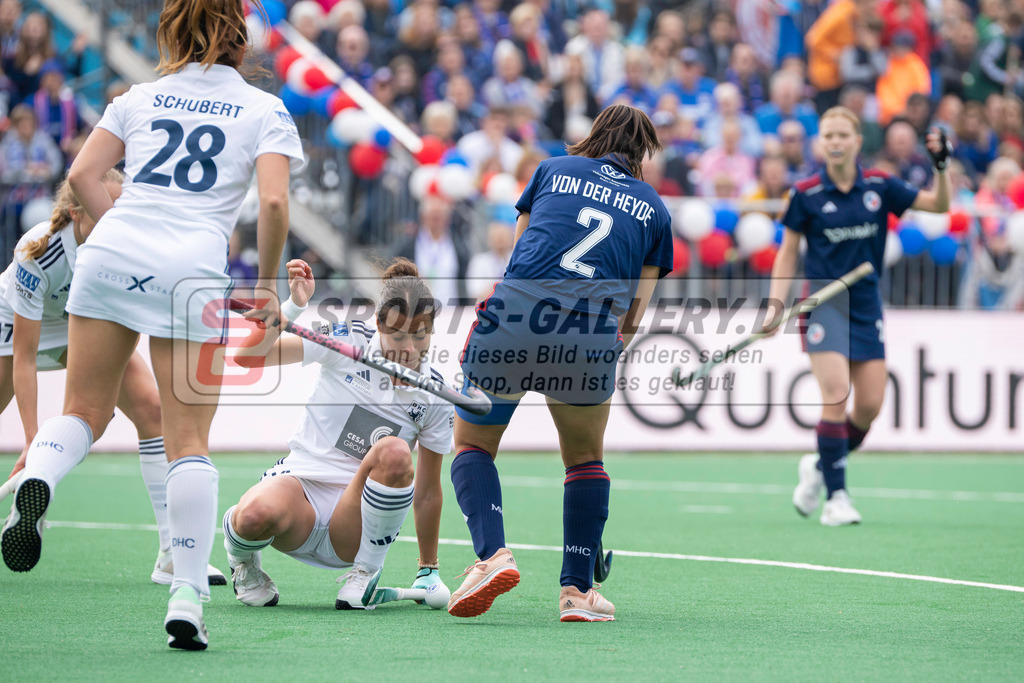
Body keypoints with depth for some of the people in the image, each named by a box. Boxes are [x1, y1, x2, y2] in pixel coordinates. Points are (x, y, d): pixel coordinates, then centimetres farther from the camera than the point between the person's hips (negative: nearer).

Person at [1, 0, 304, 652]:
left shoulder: (141, 97, 18)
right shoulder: (265, 110, 10)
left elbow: (82, 175, 11)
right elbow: (273, 201, -4)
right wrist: (266, 285, 7)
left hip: (109, 254, 2)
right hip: (194, 273, -2)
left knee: (85, 410, 13)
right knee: (189, 440, 3)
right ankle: (187, 598, -3)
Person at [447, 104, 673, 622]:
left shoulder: (552, 170, 22)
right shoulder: (653, 208, 22)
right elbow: (634, 311, 16)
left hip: (513, 313, 0)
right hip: (592, 337, 1)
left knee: (472, 444, 17)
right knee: (585, 458, 24)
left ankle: (492, 554, -6)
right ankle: (577, 588, 18)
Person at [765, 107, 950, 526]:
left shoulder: (879, 188, 1)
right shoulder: (806, 194, -4)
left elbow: (939, 205, 5)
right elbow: (787, 253, 3)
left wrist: (941, 167, -13)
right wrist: (776, 305, -7)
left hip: (866, 305, 4)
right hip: (824, 302, -4)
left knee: (870, 406, 2)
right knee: (836, 396, -18)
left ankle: (820, 467, 27)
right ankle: (835, 496, -11)